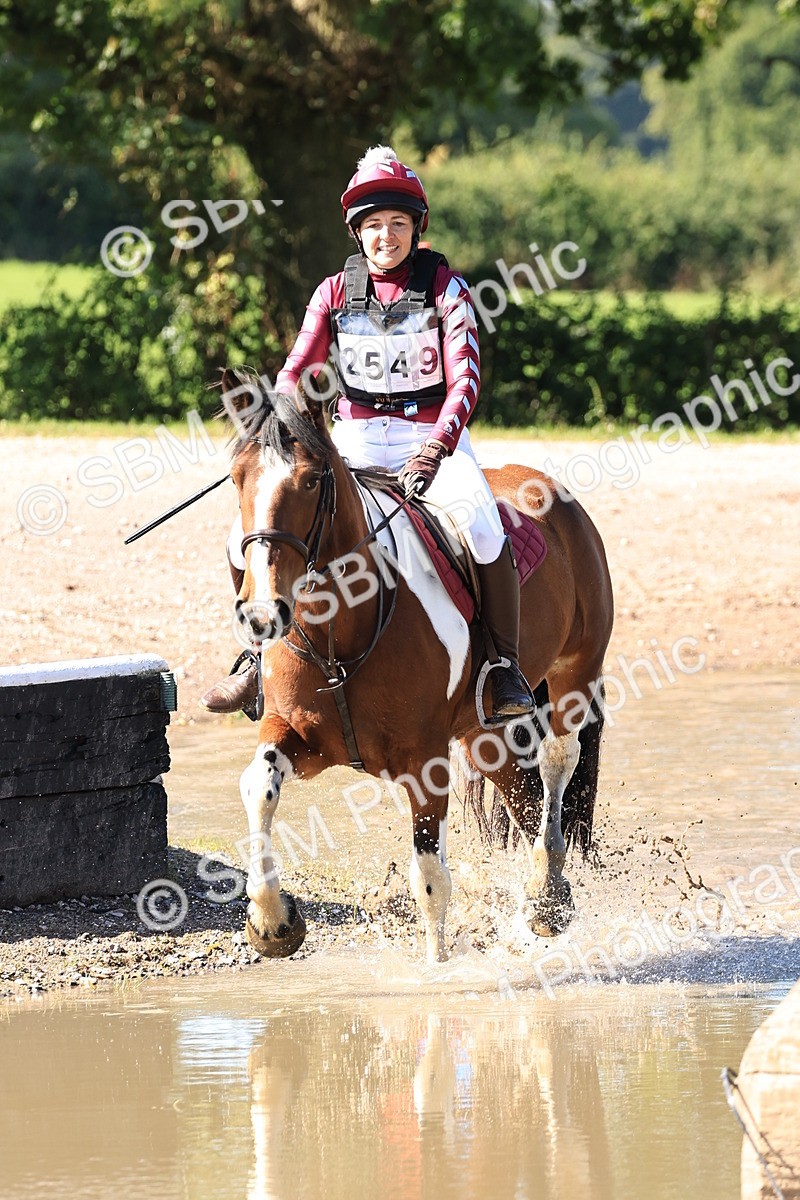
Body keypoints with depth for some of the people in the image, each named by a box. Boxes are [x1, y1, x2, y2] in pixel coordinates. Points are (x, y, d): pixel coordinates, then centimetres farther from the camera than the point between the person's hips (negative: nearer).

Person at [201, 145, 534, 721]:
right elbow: (296, 375, 6)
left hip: (432, 434, -3)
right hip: (355, 439, 3)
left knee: (481, 526, -34)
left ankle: (507, 664, -20)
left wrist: (436, 449, -30)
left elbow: (465, 377, -13)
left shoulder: (446, 289, -3)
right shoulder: (335, 293, 5)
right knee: (251, 531, -14)